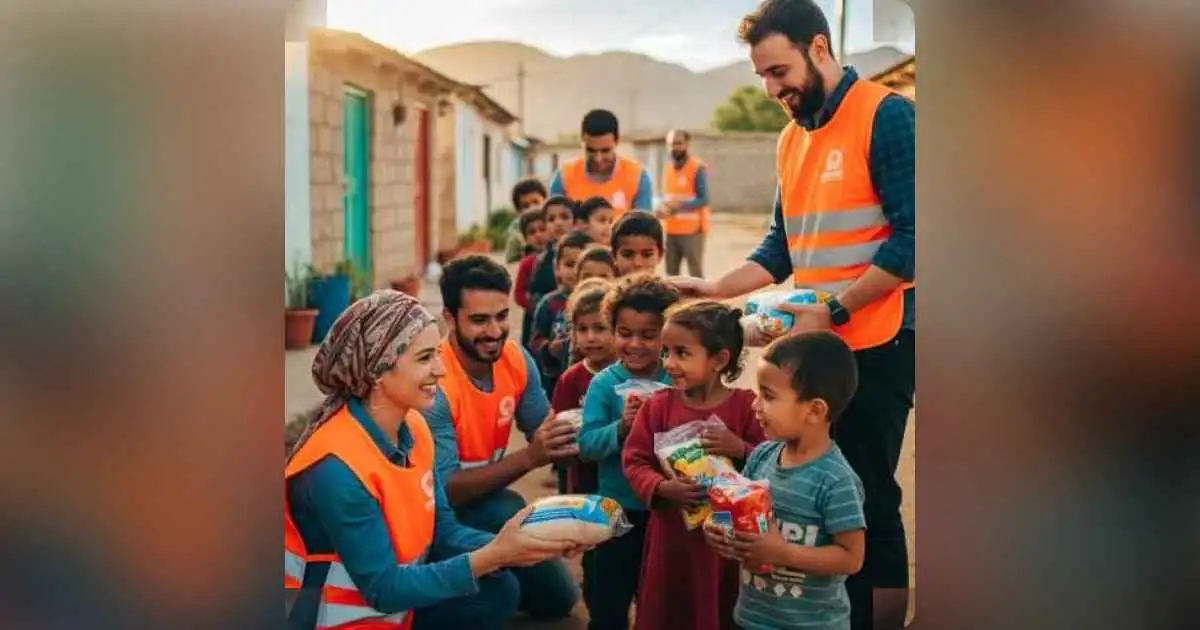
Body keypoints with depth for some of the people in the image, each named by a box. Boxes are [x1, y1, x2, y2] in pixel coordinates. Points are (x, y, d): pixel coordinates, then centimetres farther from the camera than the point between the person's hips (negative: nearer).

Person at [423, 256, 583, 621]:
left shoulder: (516, 359, -11)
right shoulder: (434, 383, -30)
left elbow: (540, 436, -3)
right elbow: (444, 491, -31)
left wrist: (561, 439, -28)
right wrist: (529, 458, -40)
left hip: (483, 499, 6)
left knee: (558, 598, 7)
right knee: (509, 513, -33)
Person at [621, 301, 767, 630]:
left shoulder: (746, 406, -7)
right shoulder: (658, 406, -2)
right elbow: (635, 461, -2)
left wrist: (741, 449, -24)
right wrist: (663, 488, -19)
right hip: (672, 535, 2)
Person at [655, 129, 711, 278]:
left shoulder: (698, 168, -9)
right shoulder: (667, 169, 12)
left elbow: (703, 199, -14)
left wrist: (679, 206, -27)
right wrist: (662, 209, -3)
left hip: (692, 230, -7)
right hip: (671, 230, 7)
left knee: (695, 272, -5)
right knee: (671, 273, 11)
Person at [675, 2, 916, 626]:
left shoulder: (886, 116, -9)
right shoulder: (791, 138, 14)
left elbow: (912, 239, -15)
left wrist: (833, 311, -16)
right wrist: (717, 287, 4)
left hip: (876, 340, -7)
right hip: (817, 342, 7)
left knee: (867, 496, -3)